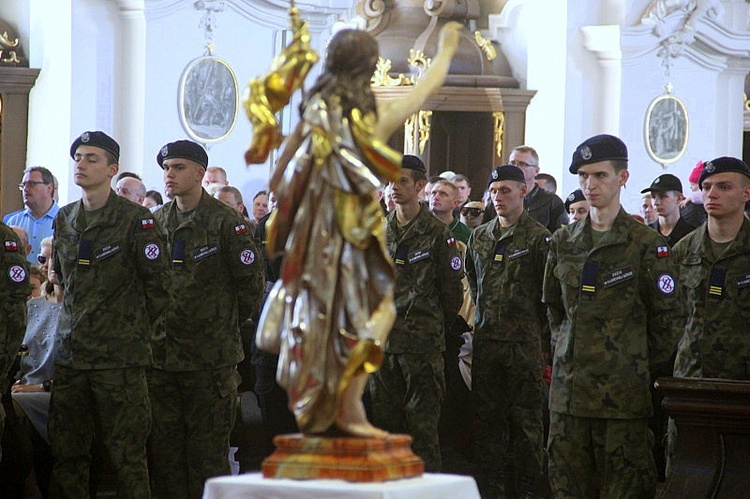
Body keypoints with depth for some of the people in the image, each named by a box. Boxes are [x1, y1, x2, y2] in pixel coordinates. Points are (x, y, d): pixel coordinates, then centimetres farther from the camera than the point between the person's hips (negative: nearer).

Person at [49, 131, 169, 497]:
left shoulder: (135, 220, -6)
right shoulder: (65, 219, 12)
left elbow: (158, 285, -3)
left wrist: (136, 330, 1)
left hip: (119, 357, -6)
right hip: (70, 353, 6)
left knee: (125, 454, -4)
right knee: (65, 452, 6)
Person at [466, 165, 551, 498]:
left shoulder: (539, 238, -4)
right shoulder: (479, 238, 12)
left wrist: (544, 342, -7)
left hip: (525, 345, -5)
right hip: (486, 342, 5)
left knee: (526, 423, -2)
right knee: (487, 423, 7)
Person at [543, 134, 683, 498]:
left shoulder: (646, 245, -3)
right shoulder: (563, 242, 12)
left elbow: (667, 318, 0)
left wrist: (642, 368, 2)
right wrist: (564, 352, 14)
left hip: (622, 390, -5)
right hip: (568, 386, 5)